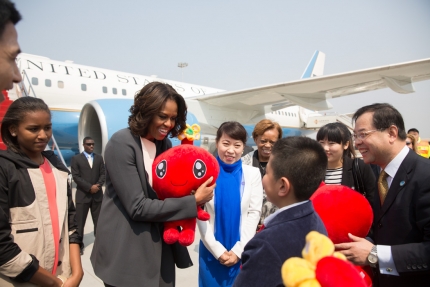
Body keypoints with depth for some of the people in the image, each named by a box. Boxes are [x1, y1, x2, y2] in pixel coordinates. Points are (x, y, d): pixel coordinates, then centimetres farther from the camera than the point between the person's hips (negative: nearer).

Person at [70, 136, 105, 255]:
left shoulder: (99, 158, 10)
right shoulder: (76, 159, 0)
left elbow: (103, 174, 6)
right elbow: (76, 177, -8)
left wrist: (98, 185, -12)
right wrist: (90, 187, -15)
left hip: (97, 194, 3)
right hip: (83, 194, -3)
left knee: (98, 220, 10)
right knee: (80, 222, 2)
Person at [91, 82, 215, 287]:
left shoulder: (165, 144, 5)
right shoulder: (121, 144, -17)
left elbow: (166, 192, 6)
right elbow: (138, 207, -21)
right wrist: (193, 201, -20)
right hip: (126, 254, -6)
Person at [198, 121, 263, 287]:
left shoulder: (253, 173, -2)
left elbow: (254, 212, -3)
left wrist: (238, 250, -8)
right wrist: (217, 250, -9)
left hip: (241, 251, 1)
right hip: (211, 251, -1)